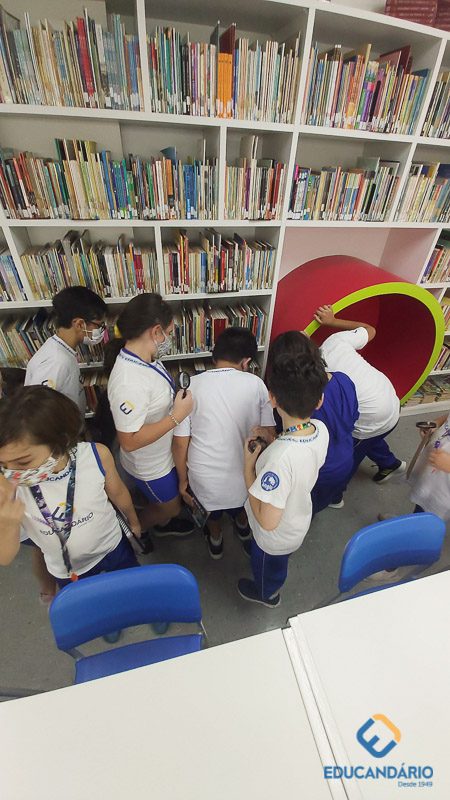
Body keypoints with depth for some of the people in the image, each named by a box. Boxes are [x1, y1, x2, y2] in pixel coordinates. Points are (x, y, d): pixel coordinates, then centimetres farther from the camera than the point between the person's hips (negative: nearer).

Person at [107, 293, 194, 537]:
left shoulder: (144, 357, -9)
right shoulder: (129, 382, -38)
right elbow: (130, 441, -33)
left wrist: (177, 396, -5)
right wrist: (177, 416, -31)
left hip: (163, 455, 8)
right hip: (149, 466, -8)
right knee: (170, 507, 19)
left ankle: (163, 524, 60)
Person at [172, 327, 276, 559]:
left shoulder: (191, 385, -13)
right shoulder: (256, 384, -11)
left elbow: (180, 442, -10)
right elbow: (268, 435, -5)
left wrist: (183, 480, 5)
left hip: (204, 477, -1)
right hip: (244, 473, 1)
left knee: (212, 511, 33)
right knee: (241, 499, 37)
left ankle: (215, 541, 59)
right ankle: (243, 526, 65)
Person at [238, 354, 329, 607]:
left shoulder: (280, 457, -46)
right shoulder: (321, 429, -22)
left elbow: (268, 521, -34)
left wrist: (248, 467, -29)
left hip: (276, 536, -6)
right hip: (300, 521, 6)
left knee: (267, 567, 31)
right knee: (280, 562, 39)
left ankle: (267, 594, 64)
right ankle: (273, 584, 71)